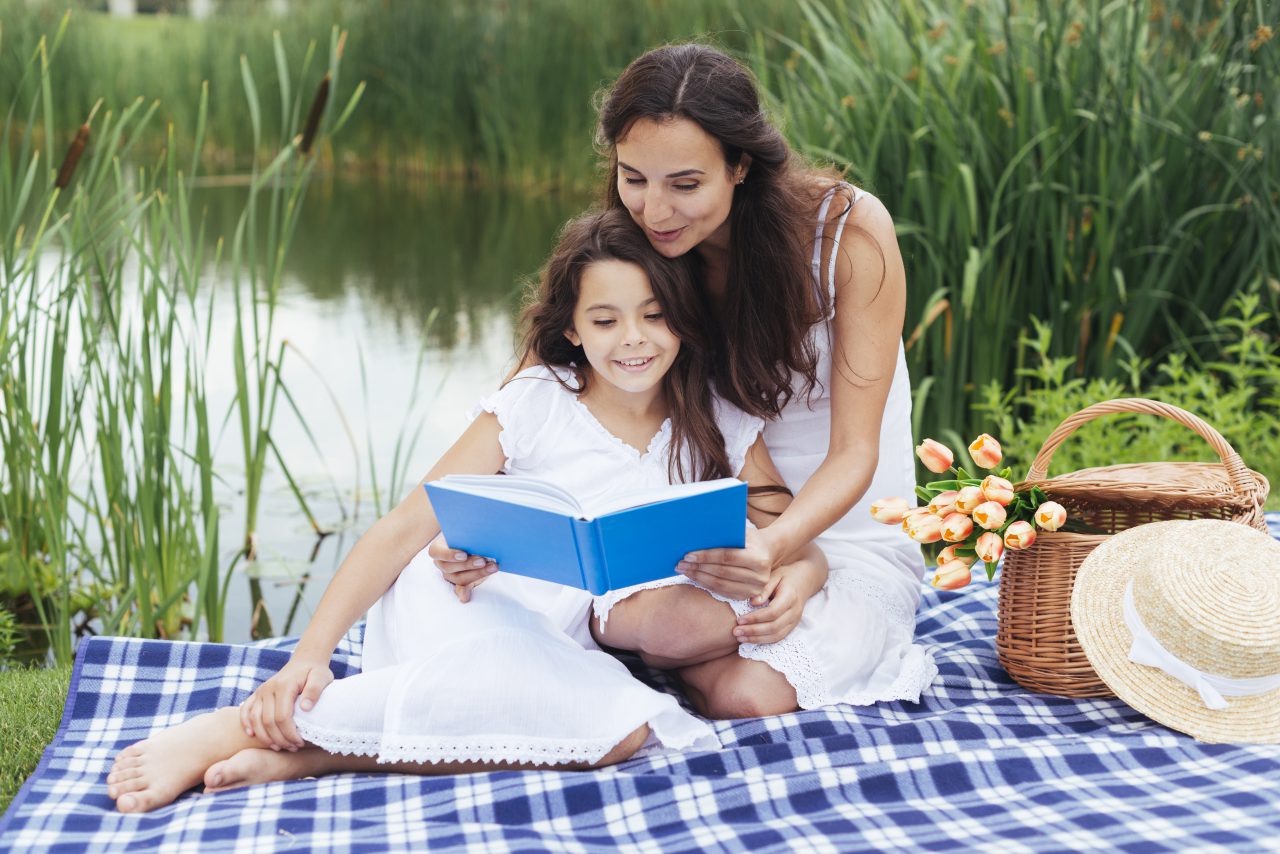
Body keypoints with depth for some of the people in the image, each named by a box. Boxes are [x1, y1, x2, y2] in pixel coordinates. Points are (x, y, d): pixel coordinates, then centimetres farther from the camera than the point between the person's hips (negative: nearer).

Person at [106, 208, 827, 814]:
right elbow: (405, 527, -7)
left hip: (563, 650, 3)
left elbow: (801, 545, 8)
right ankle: (245, 726, -28)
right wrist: (310, 654, -20)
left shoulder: (719, 429, 7)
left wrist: (791, 587, -20)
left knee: (625, 727, -34)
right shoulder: (537, 404, -3)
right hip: (455, 603, -3)